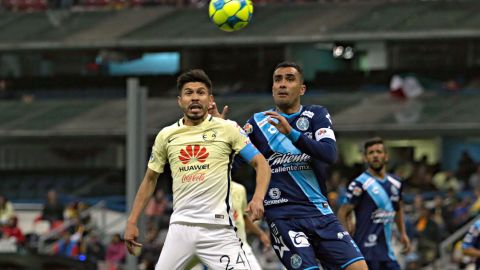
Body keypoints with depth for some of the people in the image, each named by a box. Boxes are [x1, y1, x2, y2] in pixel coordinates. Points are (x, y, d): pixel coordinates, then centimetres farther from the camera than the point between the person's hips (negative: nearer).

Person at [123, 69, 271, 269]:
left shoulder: (227, 129, 2)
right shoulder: (166, 136, 11)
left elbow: (260, 163, 0)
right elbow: (150, 179, 20)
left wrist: (258, 198, -19)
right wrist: (132, 222, 15)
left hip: (218, 228, -3)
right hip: (180, 228, 3)